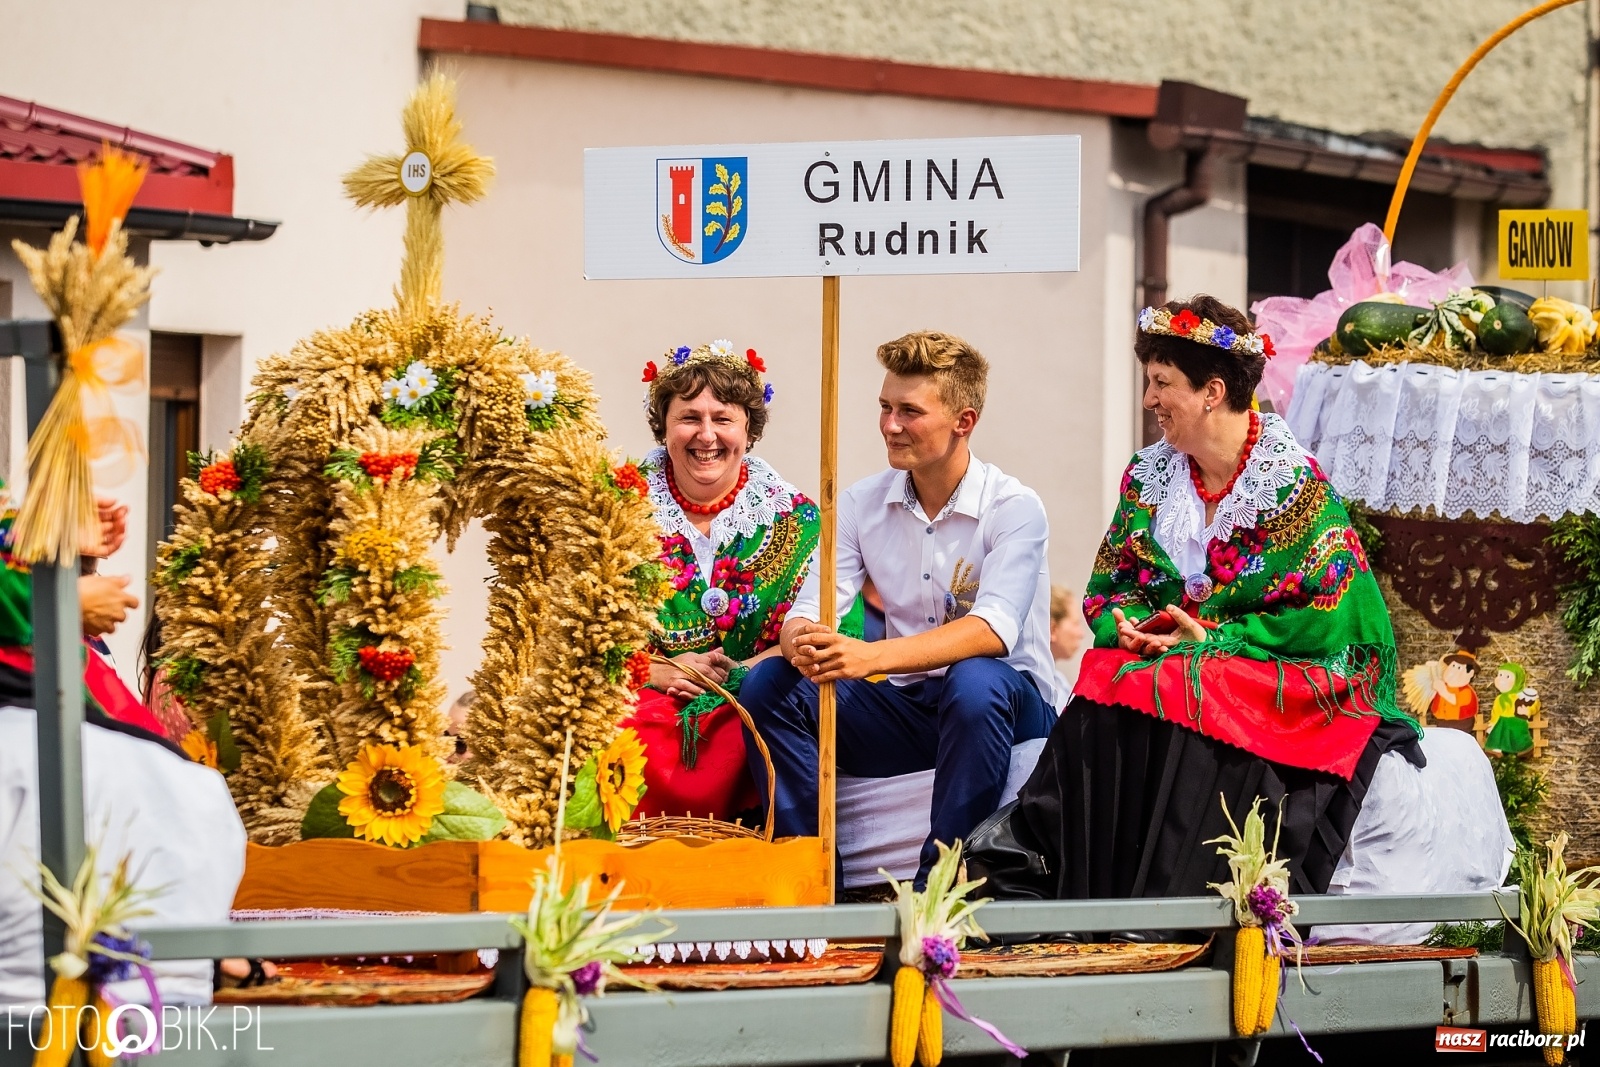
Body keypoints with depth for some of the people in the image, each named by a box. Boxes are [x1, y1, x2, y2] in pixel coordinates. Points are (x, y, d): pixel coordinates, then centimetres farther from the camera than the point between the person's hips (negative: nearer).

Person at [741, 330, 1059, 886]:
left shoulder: (1013, 508, -11)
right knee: (769, 684, -14)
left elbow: (992, 630, -26)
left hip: (1008, 707, -5)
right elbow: (808, 609, -3)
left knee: (975, 683, -38)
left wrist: (871, 656, -41)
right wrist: (801, 642, -31)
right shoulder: (862, 503, 5)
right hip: (904, 707, 5)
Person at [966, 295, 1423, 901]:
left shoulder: (1294, 482, -9)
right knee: (1099, 709, -27)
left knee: (1181, 713, -34)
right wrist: (1129, 627, -10)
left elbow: (1330, 618, -13)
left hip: (1287, 680, -5)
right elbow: (1106, 590, 14)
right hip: (1169, 664, 5)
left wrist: (1213, 638, -15)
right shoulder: (1149, 476, 8)